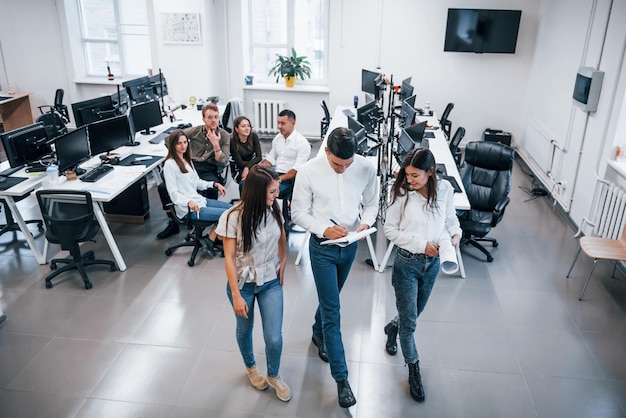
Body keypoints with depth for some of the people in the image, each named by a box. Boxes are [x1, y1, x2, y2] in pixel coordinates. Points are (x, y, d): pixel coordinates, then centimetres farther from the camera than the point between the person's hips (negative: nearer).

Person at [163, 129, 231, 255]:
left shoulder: (187, 160, 15)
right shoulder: (170, 164, -13)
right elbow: (173, 193, -18)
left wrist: (214, 184, 6)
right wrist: (189, 202, -35)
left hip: (199, 200, 9)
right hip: (188, 209, -9)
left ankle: (212, 238, 7)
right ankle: (210, 241, 1)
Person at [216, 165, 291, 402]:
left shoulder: (274, 208, -12)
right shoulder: (233, 217, -24)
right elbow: (229, 257, -17)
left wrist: (283, 262, 3)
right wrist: (236, 296, -15)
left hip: (271, 282, 3)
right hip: (243, 284, -2)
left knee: (274, 338, 3)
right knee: (245, 329, 22)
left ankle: (274, 375, 35)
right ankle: (250, 368, 52)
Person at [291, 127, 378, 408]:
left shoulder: (366, 168, -12)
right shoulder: (308, 171, -18)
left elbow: (371, 203, 1)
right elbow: (298, 212, -10)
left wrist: (366, 223, -20)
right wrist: (324, 229, -26)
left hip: (350, 246, 4)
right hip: (322, 247, -3)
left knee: (330, 299, 25)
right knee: (332, 311, -1)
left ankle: (318, 334, 55)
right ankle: (341, 379, 10)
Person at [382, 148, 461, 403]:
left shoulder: (445, 190, -10)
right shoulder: (401, 192, -18)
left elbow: (450, 219, 7)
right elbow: (390, 230, -11)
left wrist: (455, 234, -15)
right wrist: (421, 244, -20)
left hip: (433, 262, 4)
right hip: (407, 262, -3)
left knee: (414, 313, 23)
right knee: (409, 321, 4)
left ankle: (392, 328, 56)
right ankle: (414, 370, 26)